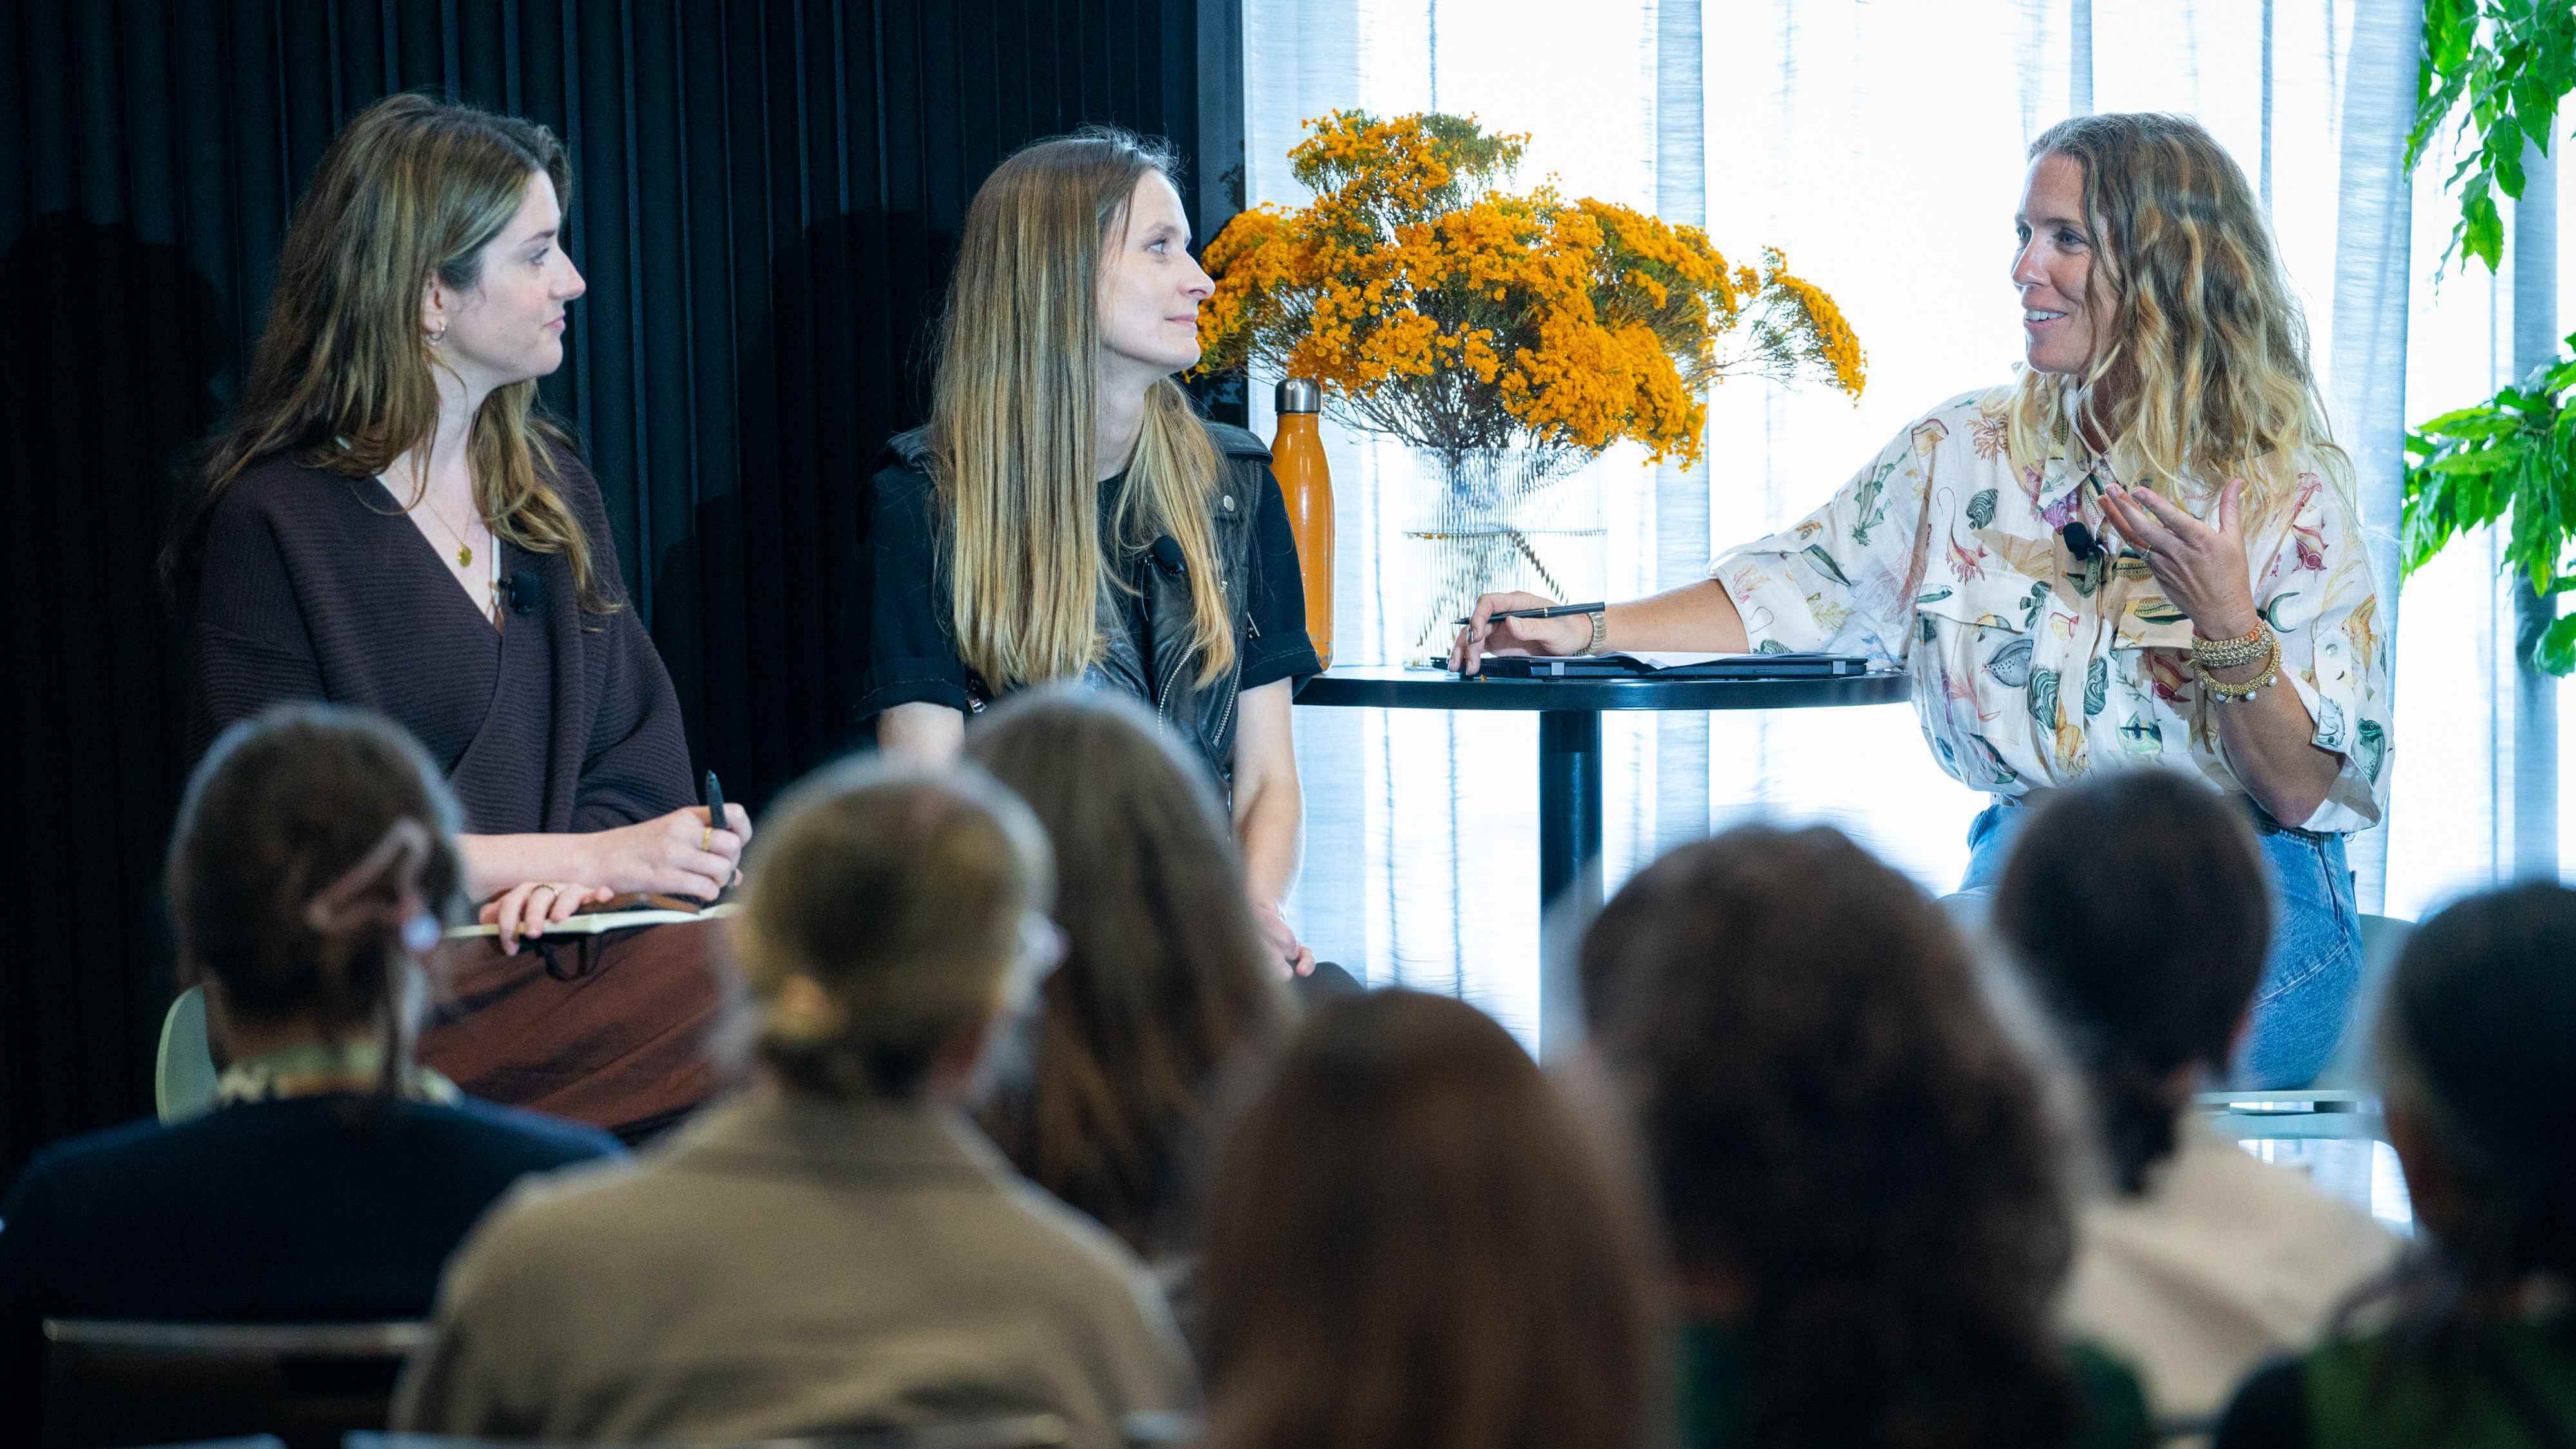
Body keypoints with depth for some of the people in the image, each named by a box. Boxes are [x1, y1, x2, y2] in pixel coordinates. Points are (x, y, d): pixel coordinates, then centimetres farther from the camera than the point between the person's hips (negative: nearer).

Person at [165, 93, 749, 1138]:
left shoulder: (550, 485, 20)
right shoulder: (269, 522, -2)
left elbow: (645, 744, 16)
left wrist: (572, 876, -8)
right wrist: (589, 857, -11)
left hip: (552, 959, 6)